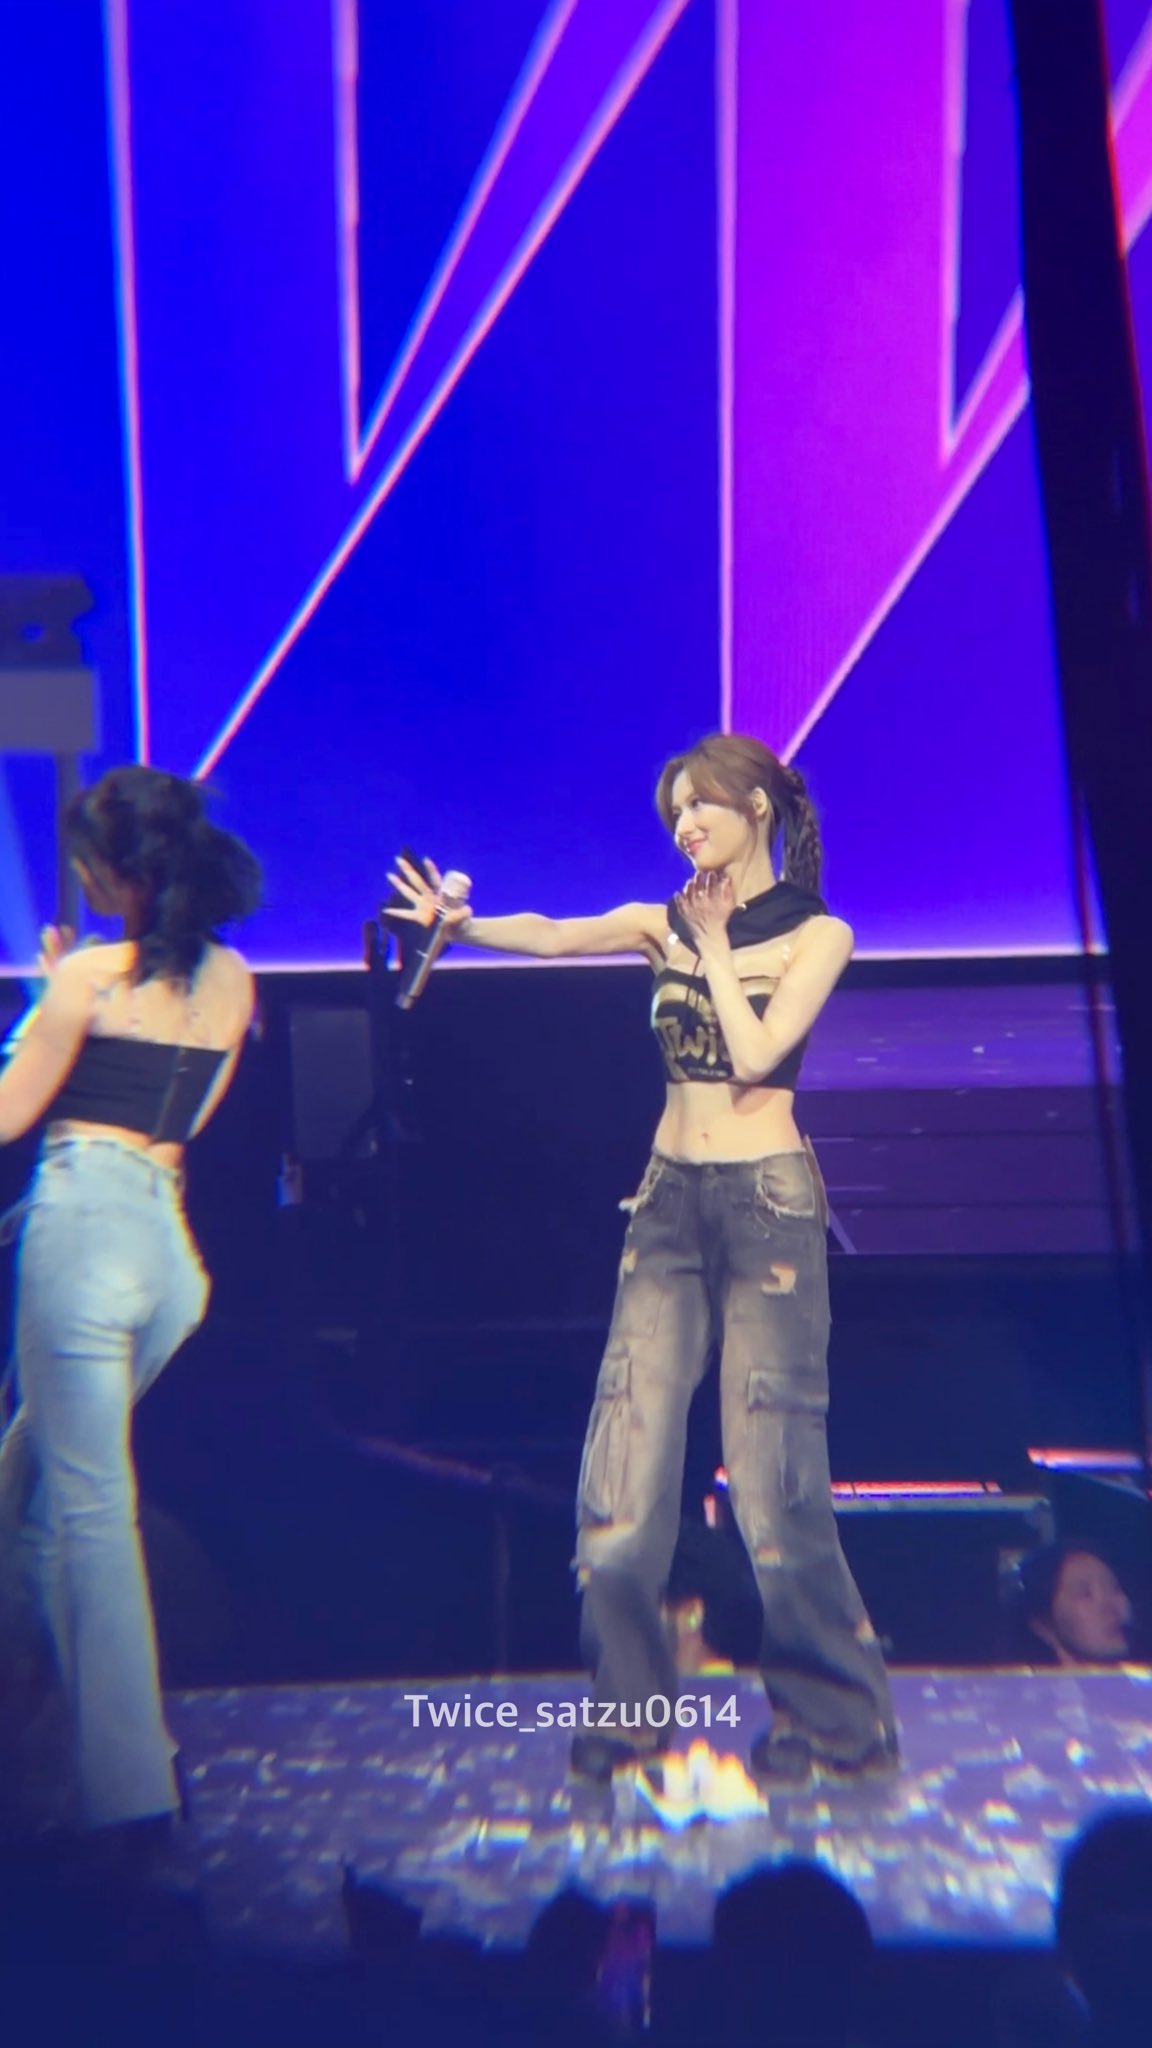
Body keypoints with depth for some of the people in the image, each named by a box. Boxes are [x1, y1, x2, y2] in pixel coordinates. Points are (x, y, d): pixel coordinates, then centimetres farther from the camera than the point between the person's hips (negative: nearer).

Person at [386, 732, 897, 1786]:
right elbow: (549, 935, -6)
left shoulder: (817, 935, -1)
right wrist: (458, 923, -22)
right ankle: (634, 1709, 17)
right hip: (670, 1201, 4)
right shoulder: (663, 923, 10)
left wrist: (714, 948, -5)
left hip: (767, 1204, -4)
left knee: (774, 1476, -1)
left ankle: (835, 1719, 18)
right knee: (627, 1469, 1)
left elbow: (754, 1054, -15)